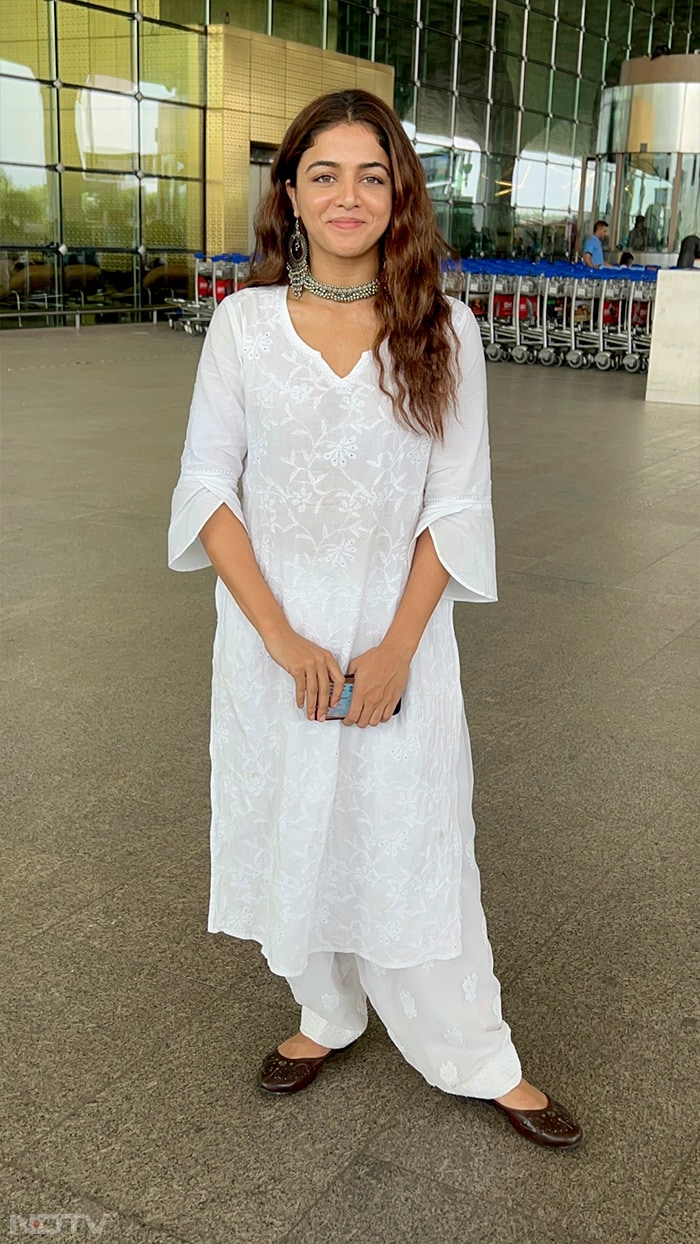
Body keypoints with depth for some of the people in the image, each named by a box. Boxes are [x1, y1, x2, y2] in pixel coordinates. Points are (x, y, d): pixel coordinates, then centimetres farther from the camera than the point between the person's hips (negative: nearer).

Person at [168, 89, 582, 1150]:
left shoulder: (445, 331, -3)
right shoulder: (243, 323, -2)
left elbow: (457, 504, -2)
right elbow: (207, 487, -3)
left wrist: (395, 651, -11)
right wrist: (284, 640, -12)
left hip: (398, 634, -1)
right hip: (272, 636, 1)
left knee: (414, 844, 6)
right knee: (292, 831, 13)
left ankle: (480, 1061, 25)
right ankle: (327, 1015, 38)